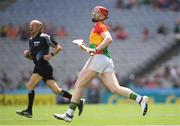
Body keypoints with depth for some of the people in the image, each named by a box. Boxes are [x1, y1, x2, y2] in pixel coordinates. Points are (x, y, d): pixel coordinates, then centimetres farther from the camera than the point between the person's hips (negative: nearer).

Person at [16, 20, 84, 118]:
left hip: (43, 65, -8)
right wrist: (27, 55, 8)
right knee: (56, 90, 3)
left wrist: (51, 55, -16)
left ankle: (29, 111, -9)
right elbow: (33, 57, 29)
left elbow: (58, 47, -2)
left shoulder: (44, 37, -5)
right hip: (38, 66, 8)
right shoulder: (31, 40, 20)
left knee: (30, 86, -12)